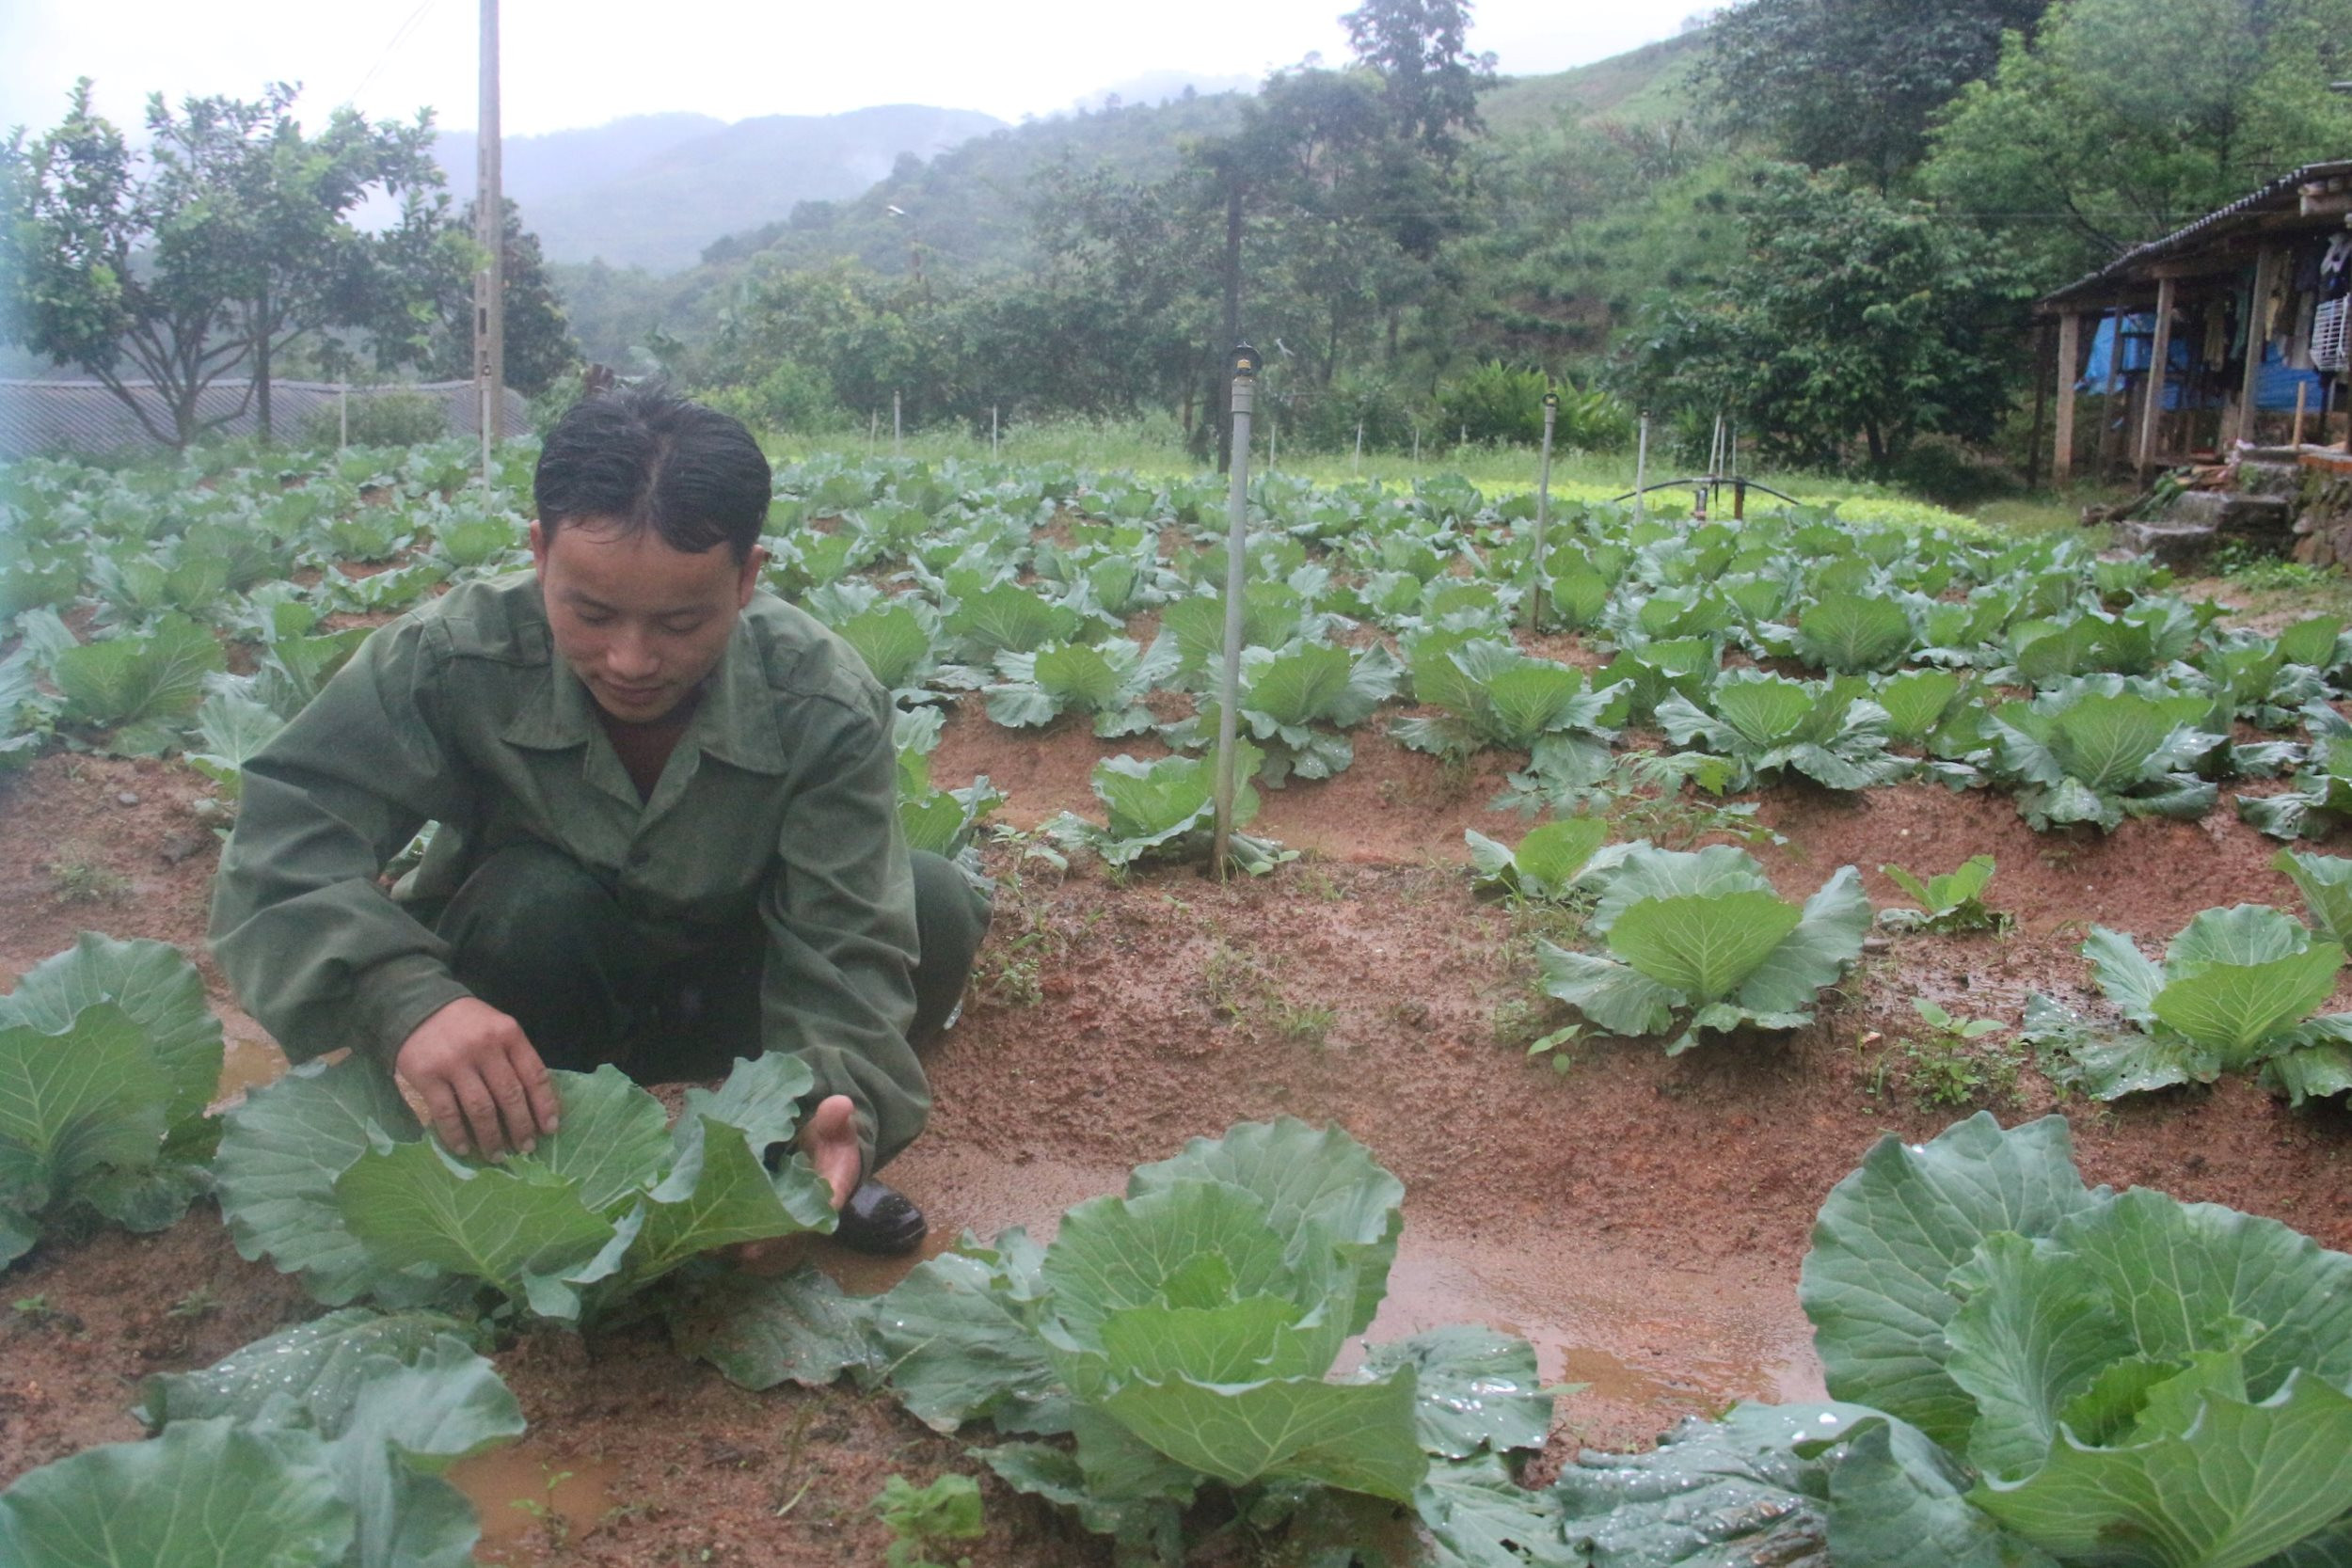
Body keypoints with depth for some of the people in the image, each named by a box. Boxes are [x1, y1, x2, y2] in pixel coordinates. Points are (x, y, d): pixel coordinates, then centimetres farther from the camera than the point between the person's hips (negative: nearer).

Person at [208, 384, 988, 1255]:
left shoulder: (826, 705, -26)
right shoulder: (455, 659, -27)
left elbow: (842, 947, -28)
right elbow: (279, 845, -31)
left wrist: (837, 1103, -50)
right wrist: (404, 996, -51)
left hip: (724, 979, 1)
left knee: (934, 907, -23)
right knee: (529, 901, -35)